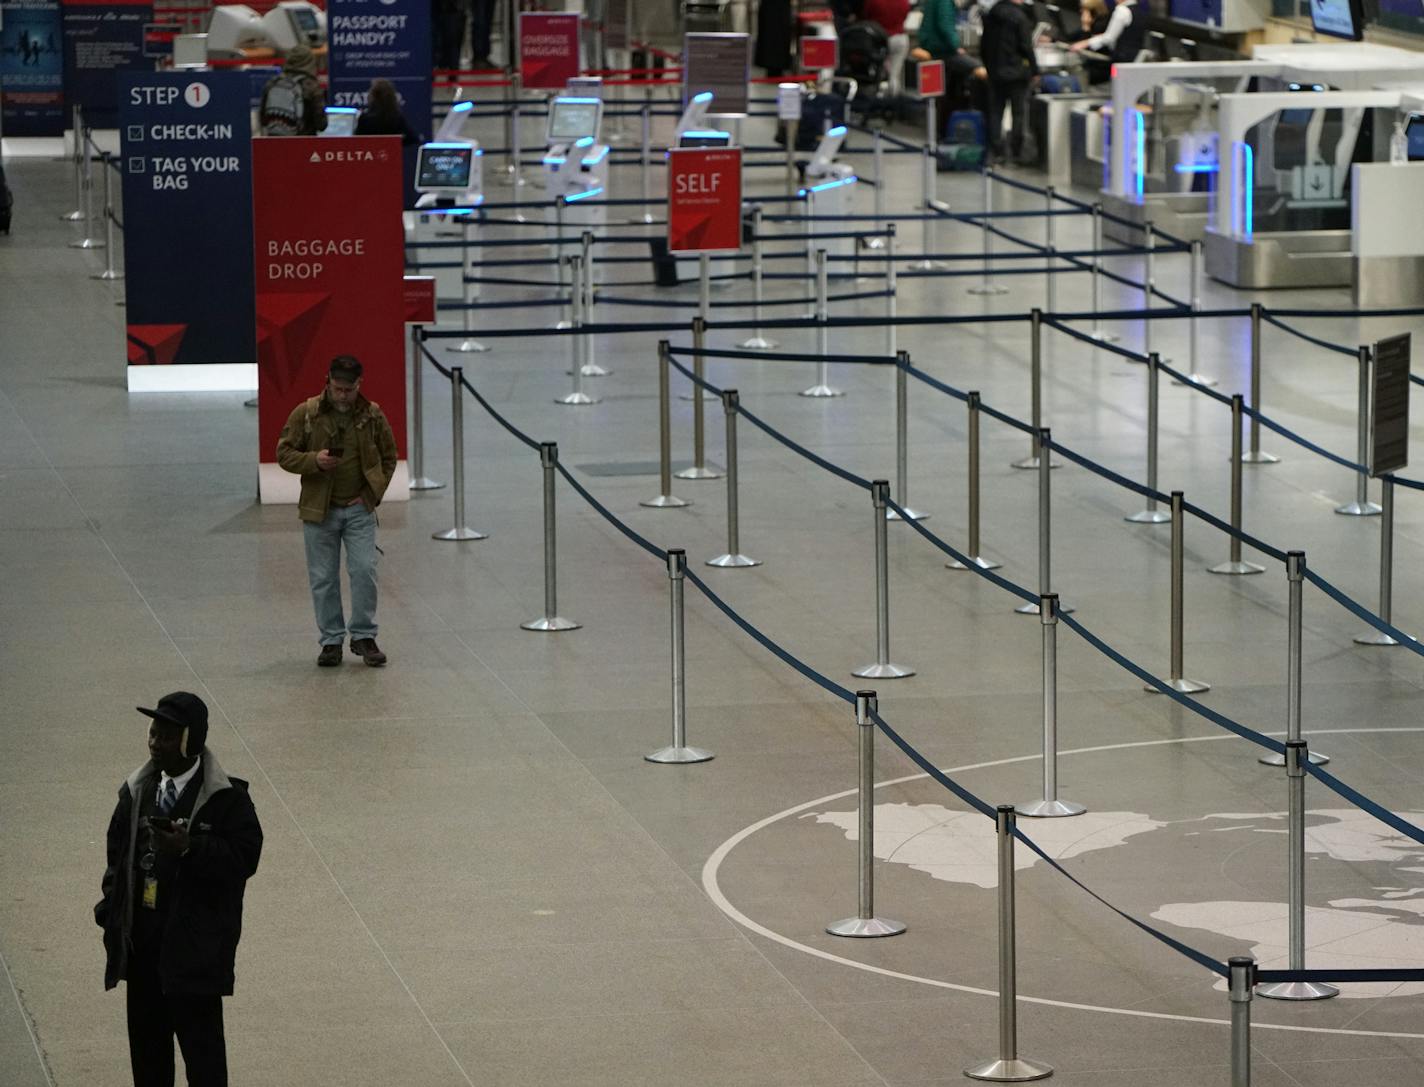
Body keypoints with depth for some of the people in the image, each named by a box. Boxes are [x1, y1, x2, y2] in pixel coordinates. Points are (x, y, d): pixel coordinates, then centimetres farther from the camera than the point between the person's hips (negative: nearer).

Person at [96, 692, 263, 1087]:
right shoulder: (137, 791, 6)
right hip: (141, 938, 6)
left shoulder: (226, 798, -11)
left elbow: (244, 856, -16)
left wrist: (190, 849, -27)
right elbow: (117, 852, 15)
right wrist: (111, 909, 5)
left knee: (200, 1039, -2)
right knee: (146, 1035, 15)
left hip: (195, 943, -6)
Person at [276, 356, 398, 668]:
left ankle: (364, 636, 7)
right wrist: (314, 460, -20)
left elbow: (388, 457, 10)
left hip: (359, 509, 0)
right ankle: (331, 640, 14)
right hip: (319, 510, 0)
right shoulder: (305, 414, -5)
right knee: (323, 578, 4)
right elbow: (284, 453, -2)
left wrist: (373, 492, -1)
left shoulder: (372, 415, 0)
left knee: (364, 570, -7)